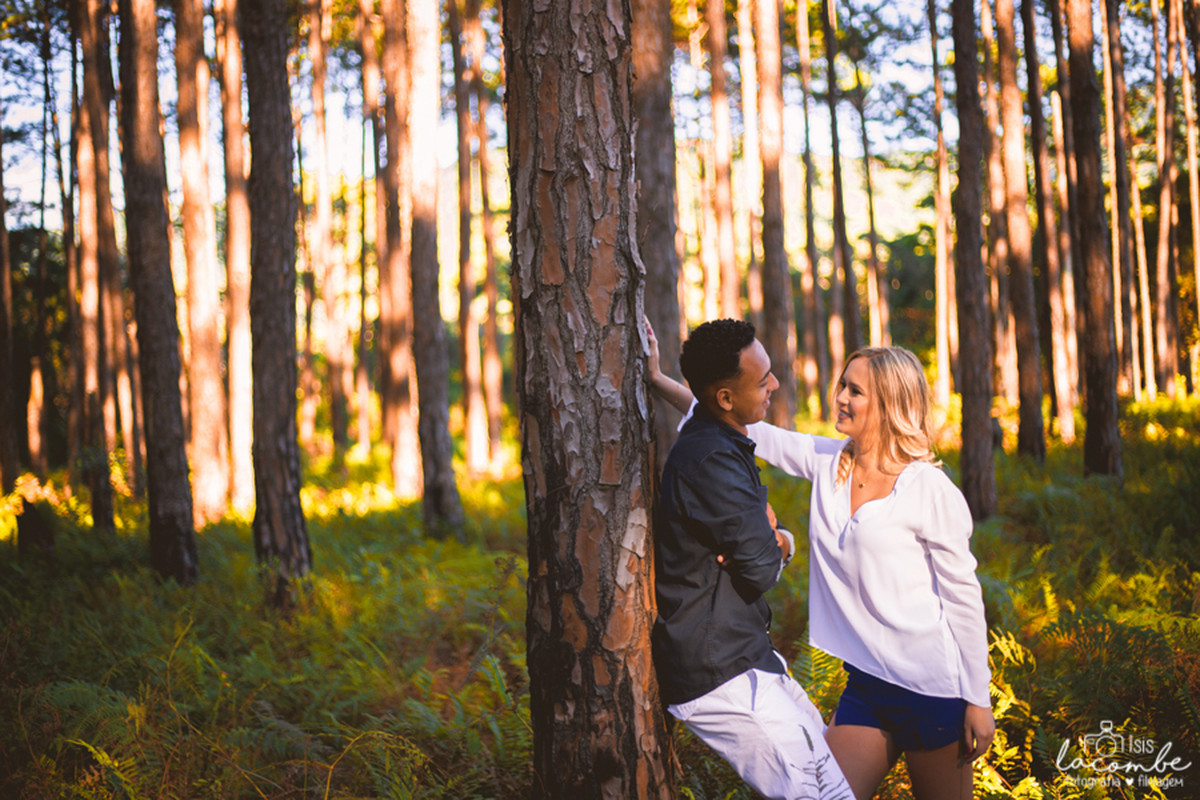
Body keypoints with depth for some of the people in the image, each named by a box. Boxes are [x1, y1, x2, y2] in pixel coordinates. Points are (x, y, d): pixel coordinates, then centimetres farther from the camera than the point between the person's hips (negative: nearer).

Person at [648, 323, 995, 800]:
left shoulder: (930, 491, -11)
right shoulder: (828, 463, 4)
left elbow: (964, 597, -8)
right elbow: (744, 427, 7)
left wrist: (979, 701, -6)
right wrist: (657, 379, 2)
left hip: (933, 689, -5)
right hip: (865, 687, 5)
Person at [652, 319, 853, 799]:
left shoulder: (724, 444, 13)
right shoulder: (712, 459, -22)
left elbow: (772, 547, 17)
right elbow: (762, 568, -21)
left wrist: (776, 539, -7)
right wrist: (771, 547, 3)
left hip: (743, 652, 11)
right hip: (717, 674, -11)